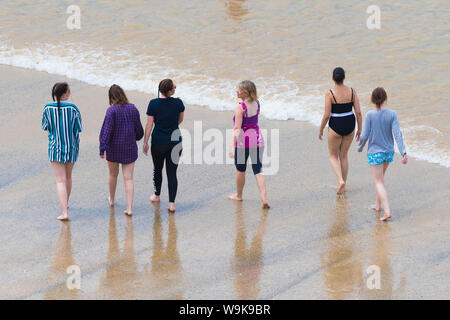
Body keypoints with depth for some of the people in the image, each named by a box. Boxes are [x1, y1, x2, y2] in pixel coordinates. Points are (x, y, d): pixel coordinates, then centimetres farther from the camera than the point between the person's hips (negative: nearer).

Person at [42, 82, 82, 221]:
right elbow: (79, 128, -5)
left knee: (60, 180, -3)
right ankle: (65, 203, 40)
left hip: (55, 148, -1)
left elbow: (45, 127, 3)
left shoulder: (48, 108, -10)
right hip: (71, 147, 1)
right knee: (68, 177, 22)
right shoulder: (73, 108, -12)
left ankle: (64, 212, -13)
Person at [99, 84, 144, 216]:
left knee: (113, 175, 20)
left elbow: (107, 130, -19)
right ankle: (129, 208, -7)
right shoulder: (133, 109, -1)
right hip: (130, 148, 2)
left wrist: (102, 149, -18)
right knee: (128, 178, 1)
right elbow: (139, 130, 9)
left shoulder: (112, 110, -15)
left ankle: (111, 199, 41)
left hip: (114, 148, -2)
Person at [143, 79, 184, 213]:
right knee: (172, 173, 3)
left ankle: (157, 196, 38)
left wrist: (145, 142, -1)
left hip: (158, 141, 0)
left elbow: (149, 125, -10)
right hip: (175, 141, 0)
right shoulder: (178, 103, -7)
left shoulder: (153, 104, -12)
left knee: (157, 169, 21)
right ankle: (171, 203, -1)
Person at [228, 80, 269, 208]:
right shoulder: (256, 104, 3)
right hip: (257, 139, 5)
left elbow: (237, 128, -21)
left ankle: (238, 195, 33)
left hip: (244, 140, -5)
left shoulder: (240, 107, -16)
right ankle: (264, 198, -10)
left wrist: (233, 145, -22)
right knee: (258, 170, 3)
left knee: (240, 169, 16)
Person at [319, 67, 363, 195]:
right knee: (344, 155, 20)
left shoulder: (330, 94, -16)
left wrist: (321, 130, -1)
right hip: (349, 126, 4)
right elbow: (358, 112, -4)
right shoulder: (352, 92, -5)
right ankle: (343, 187, 23)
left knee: (333, 156, 14)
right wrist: (359, 129, 7)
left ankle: (341, 181, -8)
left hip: (335, 127, -4)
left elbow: (327, 115, -15)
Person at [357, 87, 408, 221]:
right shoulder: (392, 114, -10)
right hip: (389, 152, 4)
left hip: (375, 153, -4)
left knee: (379, 182, 1)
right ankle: (378, 204, 36)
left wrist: (360, 147, 7)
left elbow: (365, 135, -12)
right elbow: (397, 134, -15)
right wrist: (403, 153, -16)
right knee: (380, 177, 26)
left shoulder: (370, 115, -16)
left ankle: (387, 211, -12)